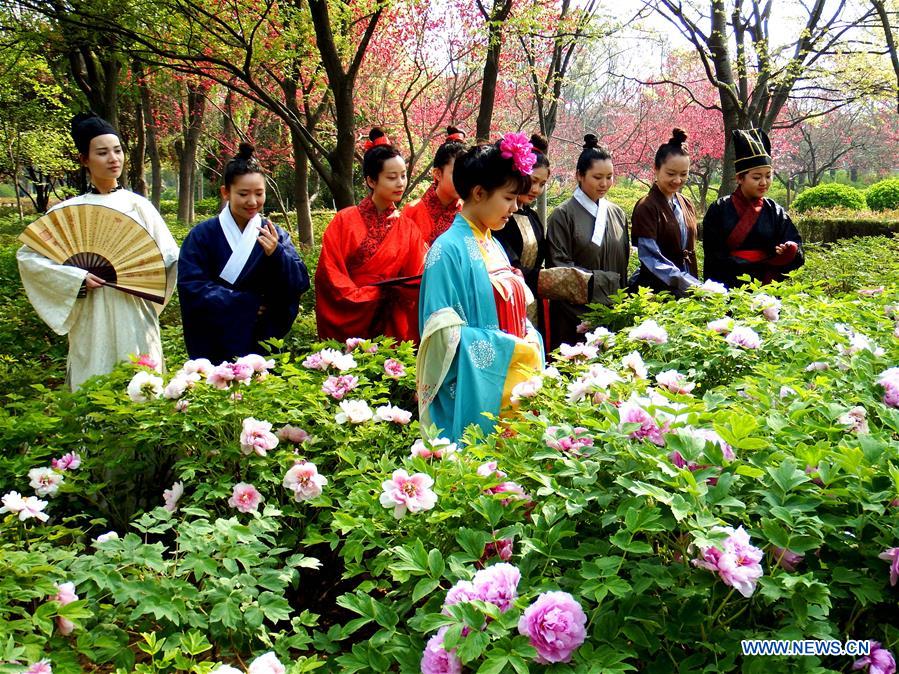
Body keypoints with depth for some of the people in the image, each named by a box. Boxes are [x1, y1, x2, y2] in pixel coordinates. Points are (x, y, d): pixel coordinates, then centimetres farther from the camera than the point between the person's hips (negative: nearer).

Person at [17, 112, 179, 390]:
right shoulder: (69, 210, 2)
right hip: (92, 320, -1)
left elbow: (171, 255, 7)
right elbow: (27, 255, -1)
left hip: (135, 318, 1)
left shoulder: (138, 205, 6)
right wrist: (75, 278, -11)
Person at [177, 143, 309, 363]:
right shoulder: (202, 235, -3)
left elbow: (301, 282, -5)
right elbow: (192, 288, -10)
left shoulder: (275, 235, 4)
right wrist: (247, 304, -15)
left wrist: (276, 254, -23)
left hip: (265, 345, 2)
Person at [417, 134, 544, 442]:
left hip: (510, 385, 8)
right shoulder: (449, 249, -12)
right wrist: (514, 349, -15)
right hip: (473, 390, -8)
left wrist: (530, 343, -4)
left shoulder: (494, 246, 12)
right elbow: (447, 333, -17)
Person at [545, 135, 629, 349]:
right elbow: (560, 267, -9)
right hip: (576, 315, -4)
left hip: (612, 313, 5)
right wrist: (603, 279, -10)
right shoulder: (564, 215, -5)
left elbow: (623, 264, 16)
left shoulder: (617, 214, 12)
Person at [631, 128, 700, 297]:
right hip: (655, 289, -6)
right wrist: (687, 284, -28)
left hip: (686, 289, 6)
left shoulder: (686, 205, 11)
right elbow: (651, 257, -19)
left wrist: (694, 285, 8)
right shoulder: (646, 207, -10)